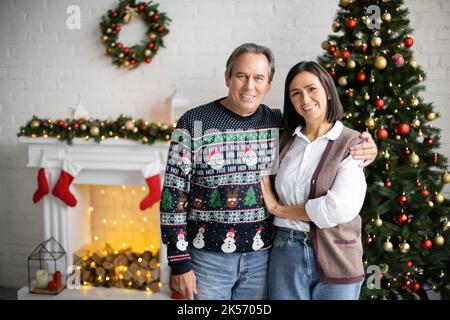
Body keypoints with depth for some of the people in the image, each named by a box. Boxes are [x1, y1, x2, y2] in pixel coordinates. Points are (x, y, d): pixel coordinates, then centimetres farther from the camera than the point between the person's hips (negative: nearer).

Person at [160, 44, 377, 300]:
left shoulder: (281, 124, 1)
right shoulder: (194, 123, -8)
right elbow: (174, 194, -8)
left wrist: (365, 150, -7)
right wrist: (179, 262, -10)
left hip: (261, 256, 3)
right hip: (208, 256, -3)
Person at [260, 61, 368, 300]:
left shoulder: (352, 143, -7)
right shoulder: (286, 141, 7)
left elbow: (340, 208, -19)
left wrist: (278, 209, -9)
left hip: (335, 260, -3)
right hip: (285, 254, 3)